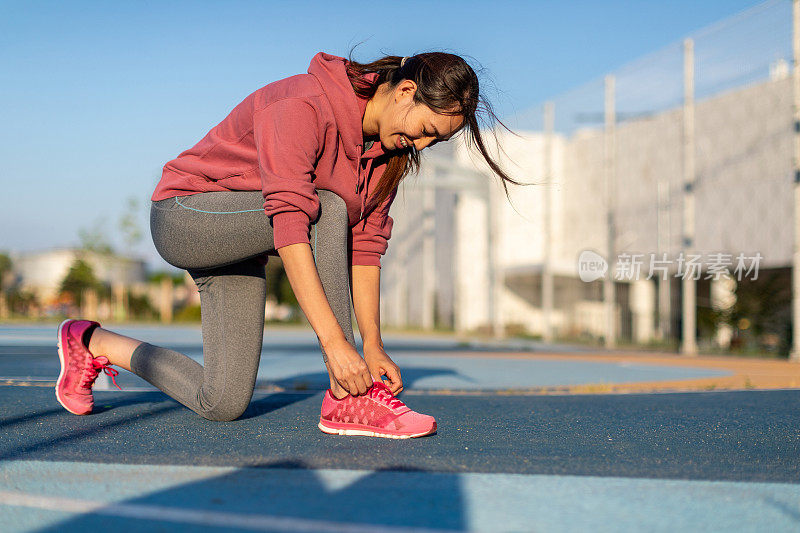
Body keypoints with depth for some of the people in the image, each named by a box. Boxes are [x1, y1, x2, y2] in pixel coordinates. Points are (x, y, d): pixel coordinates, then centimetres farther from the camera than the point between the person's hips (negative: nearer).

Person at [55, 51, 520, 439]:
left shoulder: (390, 147, -2)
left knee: (223, 404, -2)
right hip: (184, 217, -8)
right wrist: (334, 342, -41)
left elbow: (364, 245, -1)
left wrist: (374, 346, -8)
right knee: (327, 209, -32)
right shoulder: (303, 106, -28)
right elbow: (289, 225, -37)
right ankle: (346, 399, -30)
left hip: (237, 245, 8)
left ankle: (95, 343, 21)